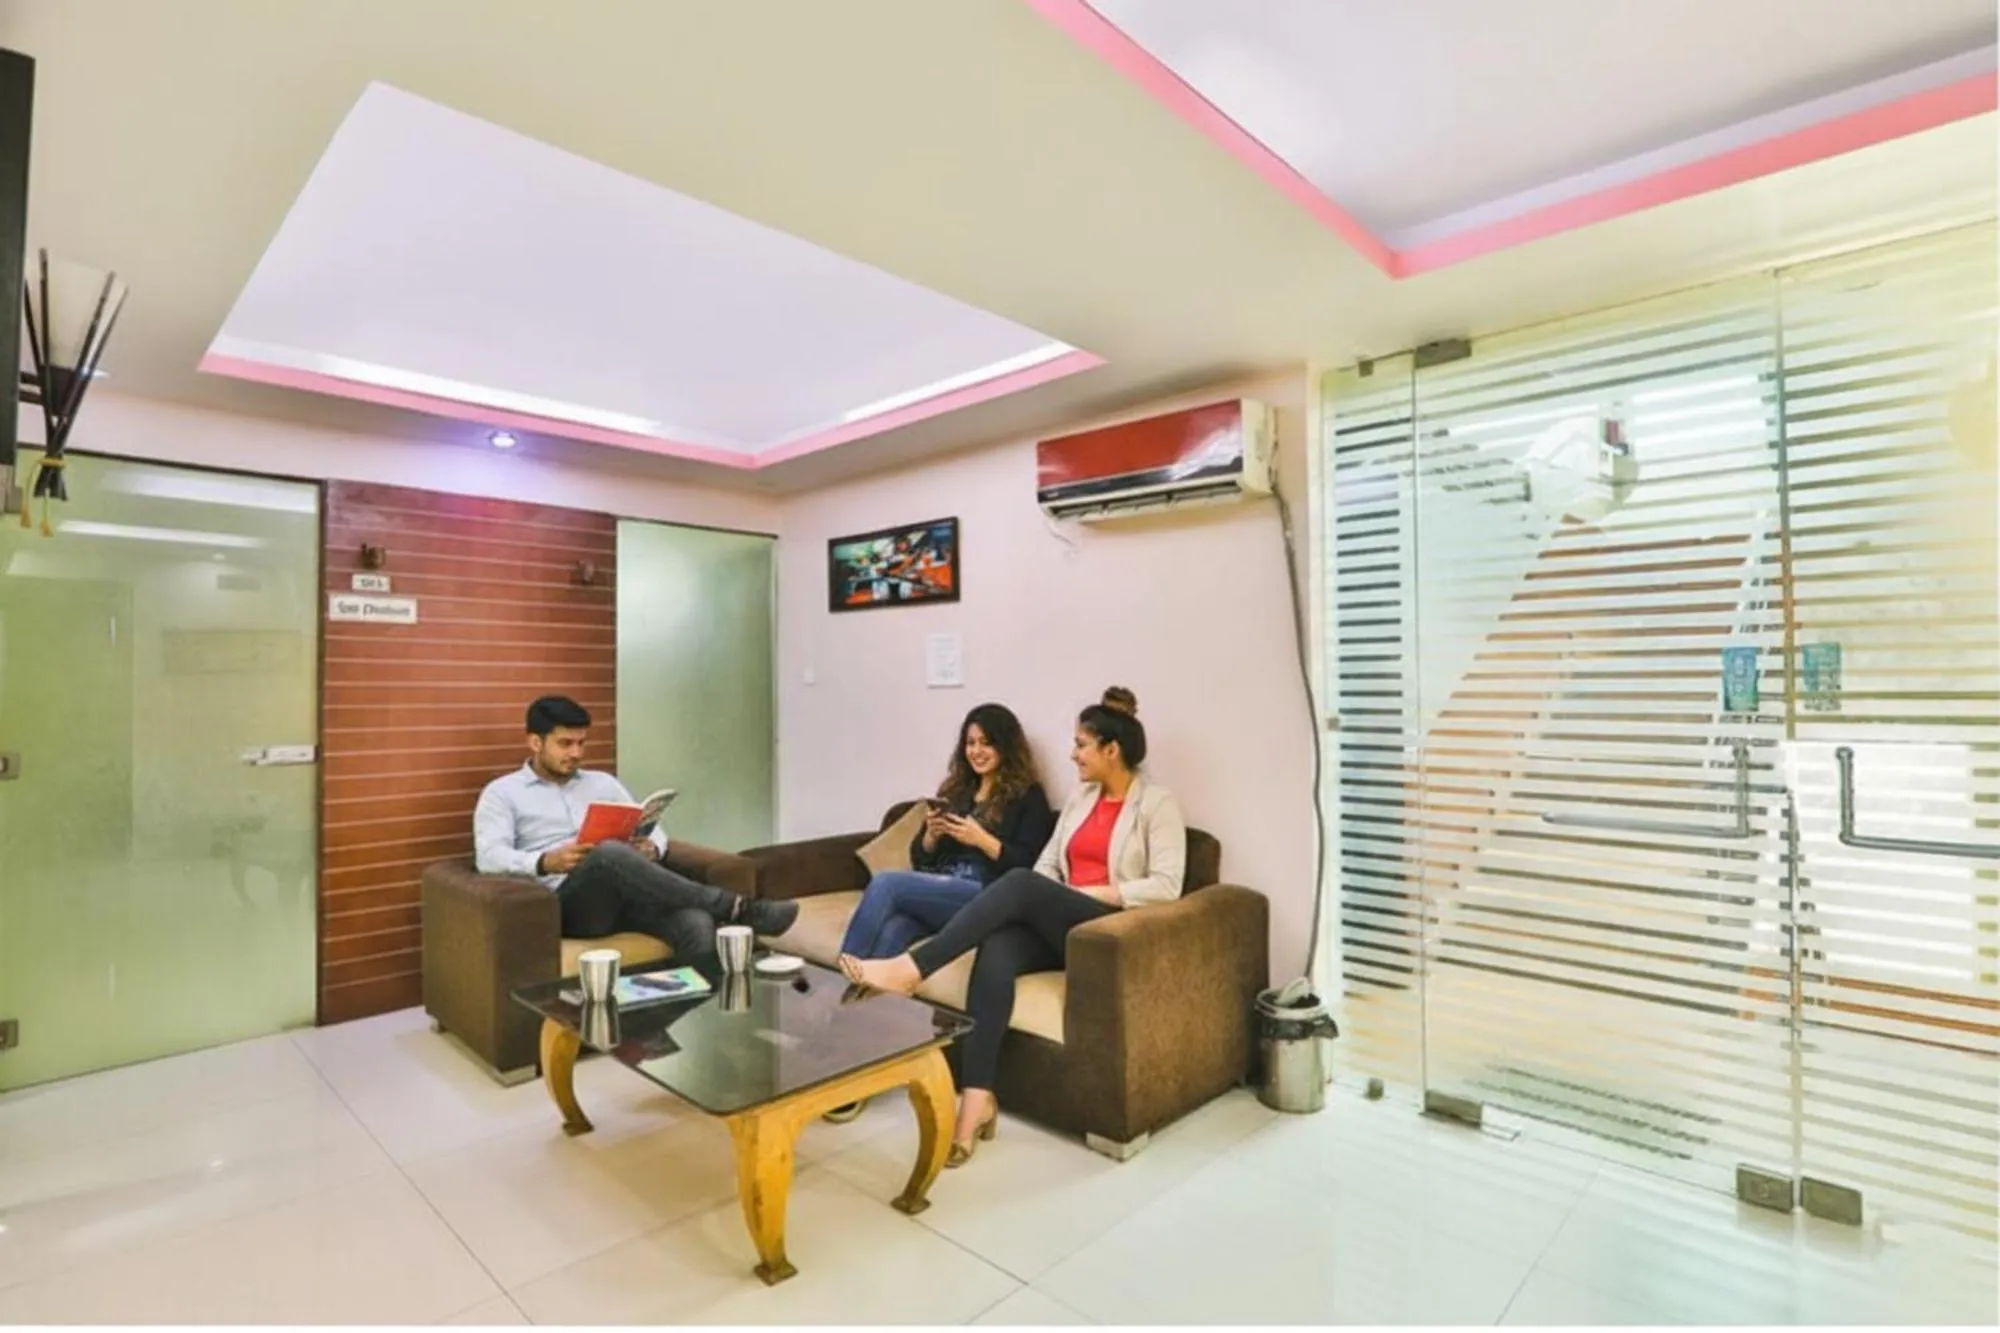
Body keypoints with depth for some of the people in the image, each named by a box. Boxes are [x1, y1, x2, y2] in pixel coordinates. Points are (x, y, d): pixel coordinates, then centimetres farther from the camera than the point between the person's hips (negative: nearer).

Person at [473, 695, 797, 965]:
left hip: (630, 893, 4)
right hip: (568, 903, -3)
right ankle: (734, 908, -34)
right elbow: (489, 857, -4)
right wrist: (545, 863, -23)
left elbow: (654, 830, 21)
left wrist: (651, 848, -4)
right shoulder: (502, 792, 12)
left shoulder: (603, 783, 24)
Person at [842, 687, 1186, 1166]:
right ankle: (976, 1098, -30)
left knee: (1020, 884, -31)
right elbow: (1047, 864, 15)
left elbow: (1166, 886, -12)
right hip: (1058, 925, 6)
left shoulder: (1157, 803, -2)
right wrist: (1047, 902, -6)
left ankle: (911, 967, -31)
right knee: (996, 952, -29)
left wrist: (1094, 892, -16)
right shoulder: (1081, 797, 19)